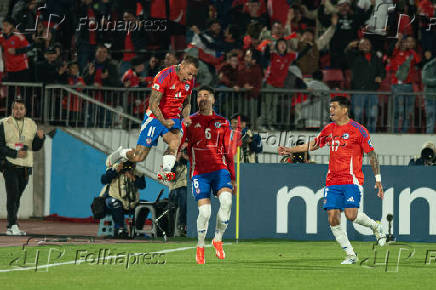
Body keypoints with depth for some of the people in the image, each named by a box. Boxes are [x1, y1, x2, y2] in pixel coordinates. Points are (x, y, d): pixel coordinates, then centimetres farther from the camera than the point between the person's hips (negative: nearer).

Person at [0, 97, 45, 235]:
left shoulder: (31, 125, 10)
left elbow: (36, 147, 11)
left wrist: (40, 138, -9)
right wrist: (15, 154, -16)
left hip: (25, 167, 4)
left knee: (17, 197, 8)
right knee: (13, 194, -14)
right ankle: (13, 226, -17)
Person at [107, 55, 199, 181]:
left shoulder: (189, 81, 1)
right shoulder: (164, 76, -20)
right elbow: (153, 104, -20)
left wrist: (186, 117, -3)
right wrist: (163, 121, -32)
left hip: (173, 119, 4)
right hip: (155, 117, -4)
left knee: (175, 142, -32)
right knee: (139, 157, -2)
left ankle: (165, 171, -30)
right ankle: (121, 153, 29)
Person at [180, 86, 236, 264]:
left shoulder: (222, 122, 13)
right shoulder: (190, 122, 7)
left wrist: (233, 177, 15)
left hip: (220, 169, 1)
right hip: (200, 172, -1)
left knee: (226, 200, -25)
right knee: (204, 212, -12)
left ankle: (218, 239, -6)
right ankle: (200, 247, 12)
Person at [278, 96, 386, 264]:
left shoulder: (358, 130, -5)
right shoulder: (329, 129, 12)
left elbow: (372, 155, -2)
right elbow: (313, 145, 27)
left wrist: (378, 179, -5)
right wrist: (290, 150, 21)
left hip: (352, 180, -6)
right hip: (333, 180, 6)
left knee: (351, 215, -19)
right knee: (333, 218, -5)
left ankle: (375, 227, 13)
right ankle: (351, 255, 4)